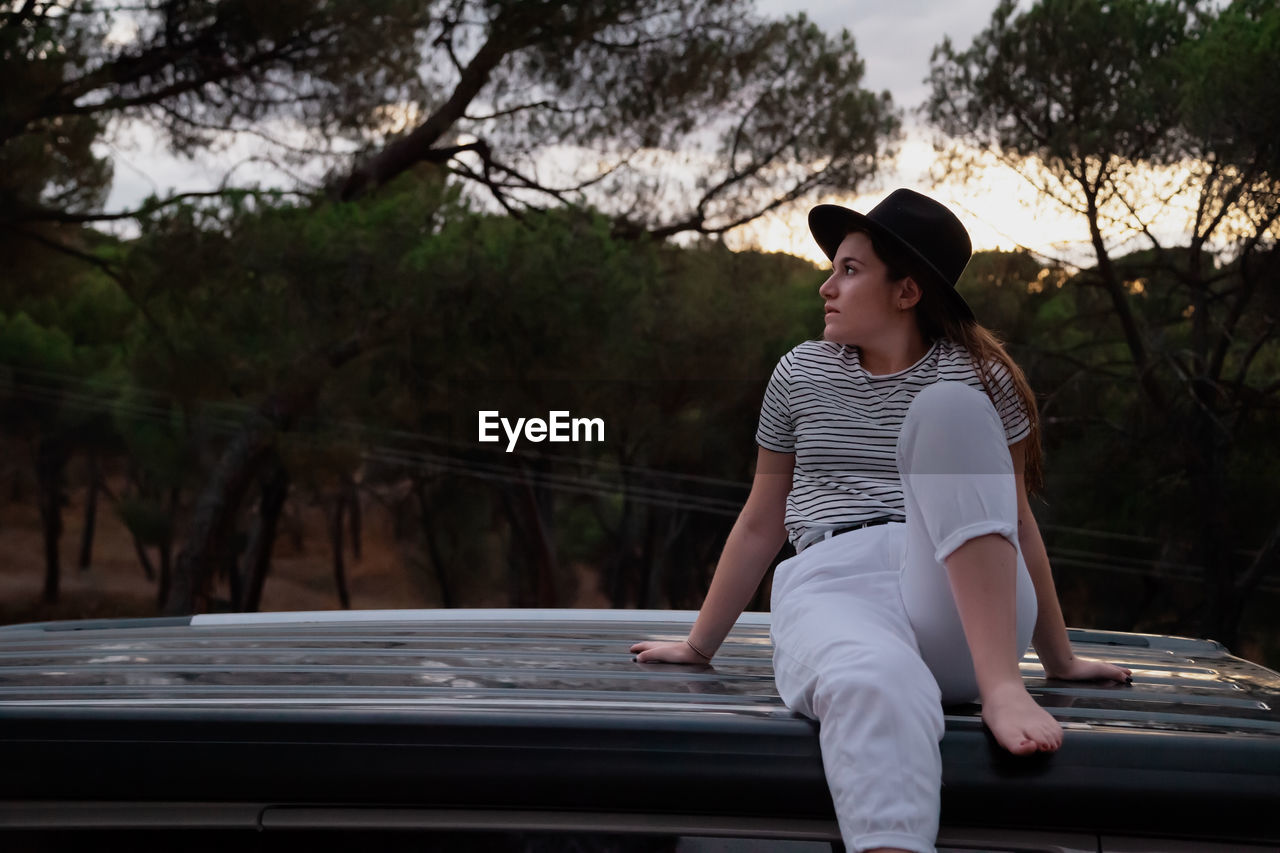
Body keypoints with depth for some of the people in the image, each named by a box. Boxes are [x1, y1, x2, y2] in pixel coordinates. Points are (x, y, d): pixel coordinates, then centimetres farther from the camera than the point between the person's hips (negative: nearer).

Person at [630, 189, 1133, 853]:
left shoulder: (977, 377, 11)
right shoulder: (802, 375, 16)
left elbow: (1016, 521, 16)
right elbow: (760, 525, 22)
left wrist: (1059, 658, 20)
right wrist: (699, 645, 26)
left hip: (965, 609, 0)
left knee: (947, 408, -24)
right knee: (872, 687, -40)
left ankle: (1001, 685, -34)